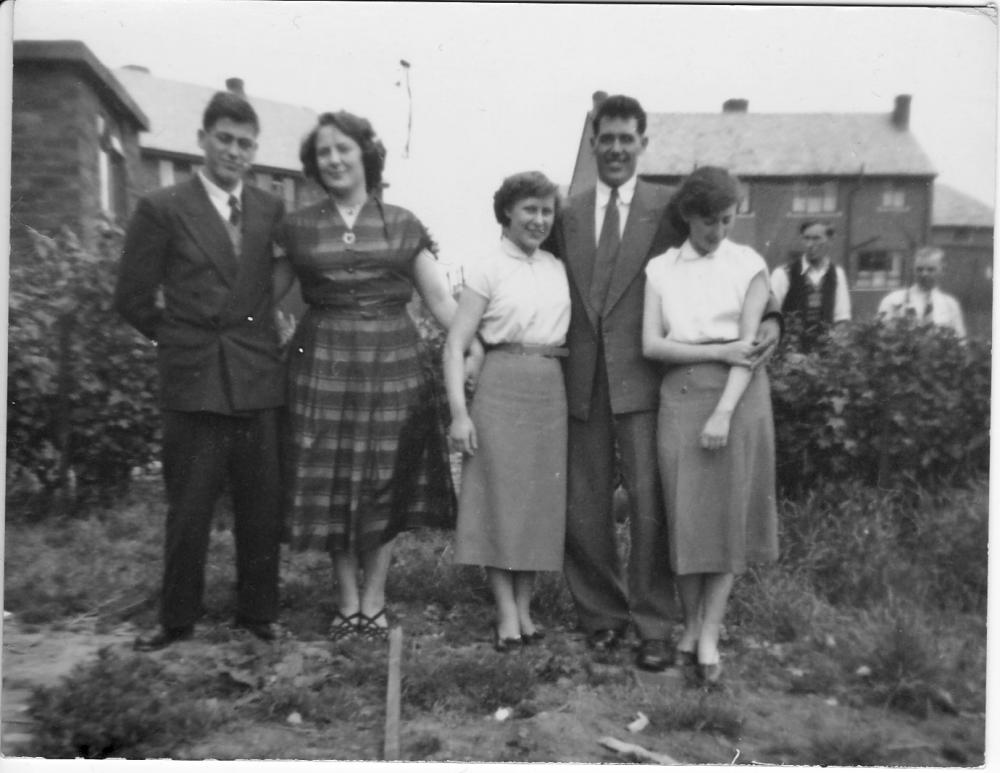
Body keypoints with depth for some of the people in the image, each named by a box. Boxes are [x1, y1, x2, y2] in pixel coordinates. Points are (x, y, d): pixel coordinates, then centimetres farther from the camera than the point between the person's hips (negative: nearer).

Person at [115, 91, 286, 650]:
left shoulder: (271, 210, 8)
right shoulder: (162, 209, 0)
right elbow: (134, 298, 3)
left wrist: (263, 337, 5)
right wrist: (186, 341, 4)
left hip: (260, 379, 2)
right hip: (193, 380, -2)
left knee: (262, 507, 7)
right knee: (188, 510, 6)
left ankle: (259, 611, 24)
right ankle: (177, 619, 23)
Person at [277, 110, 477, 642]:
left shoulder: (401, 224, 6)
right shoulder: (298, 227, 7)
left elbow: (440, 299, 5)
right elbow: (264, 297, 11)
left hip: (393, 363, 0)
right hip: (324, 364, 1)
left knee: (385, 485, 4)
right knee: (332, 483, 5)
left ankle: (374, 602, 20)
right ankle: (347, 602, 21)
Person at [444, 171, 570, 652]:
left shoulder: (558, 269, 11)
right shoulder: (488, 269, -3)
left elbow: (572, 332, 12)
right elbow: (455, 345, -7)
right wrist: (459, 411, -15)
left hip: (551, 391, 5)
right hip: (501, 389, -4)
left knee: (541, 499, 8)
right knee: (499, 495, 1)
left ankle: (524, 606, 22)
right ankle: (506, 612, 12)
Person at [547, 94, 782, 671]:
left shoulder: (669, 208, 2)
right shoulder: (569, 215, 13)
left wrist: (768, 318, -14)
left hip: (643, 379, -3)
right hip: (583, 381, 3)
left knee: (650, 505, -3)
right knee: (585, 510, 8)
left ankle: (654, 627, 14)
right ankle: (602, 613, 27)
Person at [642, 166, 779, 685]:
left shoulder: (750, 265, 2)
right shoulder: (660, 269, 7)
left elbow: (749, 346, -5)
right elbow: (651, 345, -2)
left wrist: (724, 412, -16)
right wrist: (719, 351, -12)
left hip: (737, 394, -1)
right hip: (680, 394, 1)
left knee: (730, 511, 1)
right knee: (685, 512, 2)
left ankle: (710, 632, 10)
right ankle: (691, 623, 17)